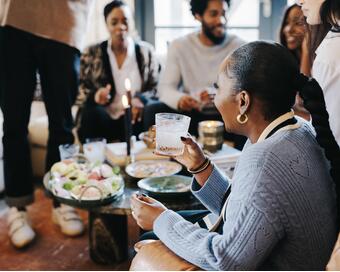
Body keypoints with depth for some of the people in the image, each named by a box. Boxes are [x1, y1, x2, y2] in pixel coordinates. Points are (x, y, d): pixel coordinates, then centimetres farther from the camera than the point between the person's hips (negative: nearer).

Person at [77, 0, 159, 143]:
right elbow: (80, 89, 8)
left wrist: (141, 100, -16)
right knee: (92, 113, -35)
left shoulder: (146, 51, 9)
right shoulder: (92, 53, 8)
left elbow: (157, 88, 7)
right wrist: (95, 95, -17)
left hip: (134, 117, 1)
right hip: (104, 117, -1)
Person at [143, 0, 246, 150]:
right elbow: (165, 87, -6)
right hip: (191, 115, 1)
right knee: (152, 111, -24)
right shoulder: (179, 45, 0)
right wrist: (179, 99, -31)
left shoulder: (239, 46, -3)